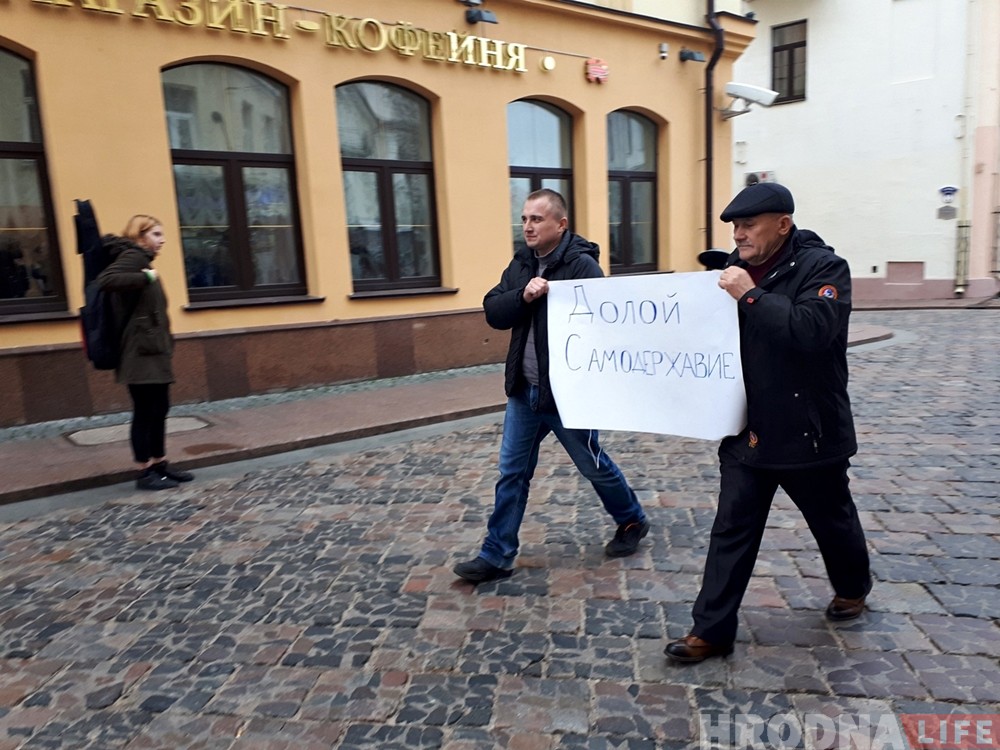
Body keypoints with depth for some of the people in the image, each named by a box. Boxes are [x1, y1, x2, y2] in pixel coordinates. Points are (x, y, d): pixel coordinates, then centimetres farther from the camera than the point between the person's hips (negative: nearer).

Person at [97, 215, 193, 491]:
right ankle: (145, 472, 4)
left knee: (159, 409, 13)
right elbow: (106, 279, -27)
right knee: (144, 412, -4)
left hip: (155, 350, 10)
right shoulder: (132, 256, -8)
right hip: (141, 351, -10)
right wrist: (146, 277, -20)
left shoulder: (143, 260, 20)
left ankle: (160, 464, 21)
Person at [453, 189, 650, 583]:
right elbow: (493, 312, -1)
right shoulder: (521, 263, 7)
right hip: (523, 389, 6)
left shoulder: (583, 265, -15)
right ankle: (496, 556, 19)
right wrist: (523, 297, -17)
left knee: (594, 466, 13)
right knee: (512, 471, 9)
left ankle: (632, 521, 40)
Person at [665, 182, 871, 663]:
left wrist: (751, 296, -28)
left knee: (832, 519, 19)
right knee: (731, 530, 5)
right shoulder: (736, 268, 5)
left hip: (808, 430, -4)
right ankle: (711, 630, 13)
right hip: (746, 430, 4)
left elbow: (814, 329, -29)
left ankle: (852, 588, 49)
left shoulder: (823, 267, -12)